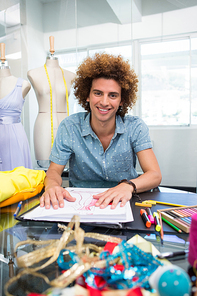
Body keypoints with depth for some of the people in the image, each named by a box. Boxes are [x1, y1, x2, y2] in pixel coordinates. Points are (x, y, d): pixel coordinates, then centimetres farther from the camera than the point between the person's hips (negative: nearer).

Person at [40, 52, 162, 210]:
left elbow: (155, 175, -15)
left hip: (122, 203, -1)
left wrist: (128, 185, -37)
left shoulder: (135, 127, -10)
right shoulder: (69, 126, -10)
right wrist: (52, 185, -30)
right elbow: (55, 170, -5)